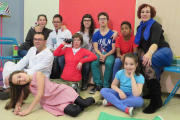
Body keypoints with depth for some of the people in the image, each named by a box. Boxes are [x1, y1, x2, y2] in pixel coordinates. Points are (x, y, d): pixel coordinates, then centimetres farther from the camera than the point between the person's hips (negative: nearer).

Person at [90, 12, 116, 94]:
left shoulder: (112, 34, 1)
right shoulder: (96, 35, 9)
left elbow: (113, 49, -2)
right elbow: (95, 48, 3)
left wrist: (105, 56, -17)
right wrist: (101, 55, -18)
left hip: (109, 54, -2)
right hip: (99, 53, 2)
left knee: (109, 63, -34)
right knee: (93, 63, -30)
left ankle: (106, 86, -21)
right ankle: (98, 85, -18)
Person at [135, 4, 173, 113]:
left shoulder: (155, 25, -4)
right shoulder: (140, 27, 16)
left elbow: (155, 43, -23)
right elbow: (140, 45, 18)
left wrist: (149, 53, -44)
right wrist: (143, 54, -4)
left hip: (163, 52, -6)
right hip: (150, 54, 6)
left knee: (147, 63, -35)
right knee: (146, 62, -28)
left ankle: (156, 100, -30)